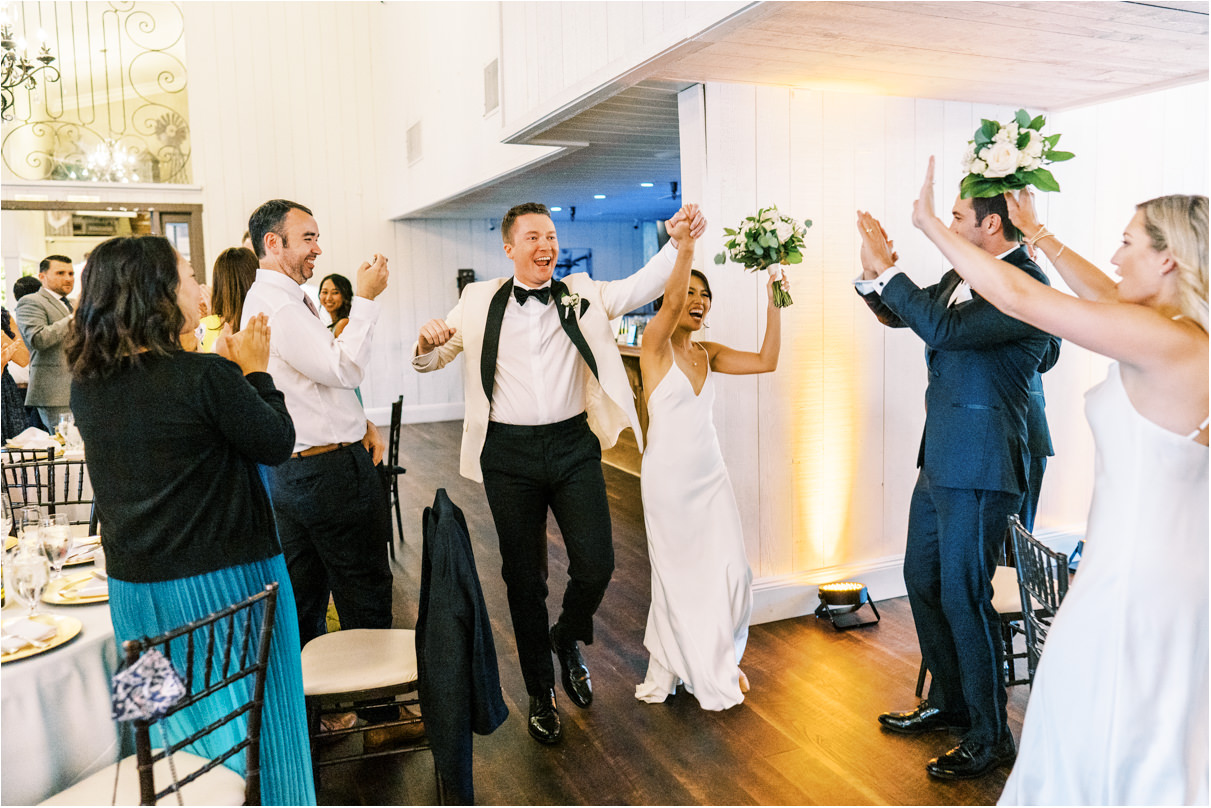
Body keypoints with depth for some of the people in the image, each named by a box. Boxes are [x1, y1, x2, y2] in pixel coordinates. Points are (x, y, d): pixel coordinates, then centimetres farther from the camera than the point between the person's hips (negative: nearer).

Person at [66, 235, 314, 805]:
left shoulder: (86, 385, -2)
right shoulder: (206, 377, -22)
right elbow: (278, 444, -10)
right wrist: (254, 372, 1)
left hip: (135, 586, 6)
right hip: (225, 581, -6)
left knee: (173, 730, 23)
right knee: (252, 724, 13)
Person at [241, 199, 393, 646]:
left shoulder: (286, 299, 16)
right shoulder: (275, 304, -18)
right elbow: (343, 369, -22)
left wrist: (360, 422, 7)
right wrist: (365, 299, -15)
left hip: (291, 471, 11)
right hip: (329, 471, -11)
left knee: (305, 596, 19)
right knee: (366, 594, 2)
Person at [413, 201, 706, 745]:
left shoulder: (582, 295, 6)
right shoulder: (479, 302, 4)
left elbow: (642, 286, -3)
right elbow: (429, 362, 9)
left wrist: (680, 241, -18)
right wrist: (427, 343, -14)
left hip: (573, 445, 1)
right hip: (509, 453, 0)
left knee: (596, 566, -4)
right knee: (523, 577, 8)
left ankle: (568, 638, 32)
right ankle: (540, 693, 29)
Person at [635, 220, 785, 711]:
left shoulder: (709, 353, 9)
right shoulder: (655, 344, -8)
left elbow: (766, 361, 1)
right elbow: (670, 303, -27)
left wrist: (773, 299, -5)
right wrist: (684, 250, -43)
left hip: (711, 475, 5)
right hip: (668, 477, -5)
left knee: (732, 572, 3)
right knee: (677, 575, 7)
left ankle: (720, 662, 27)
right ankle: (668, 667, 30)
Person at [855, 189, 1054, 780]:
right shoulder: (962, 277, 9)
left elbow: (944, 329, -30)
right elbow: (902, 314, 21)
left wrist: (888, 270, -20)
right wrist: (874, 277, 1)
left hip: (978, 468, -9)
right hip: (940, 460, 9)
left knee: (964, 598, 0)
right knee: (922, 580, 19)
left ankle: (989, 737, 20)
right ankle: (948, 701, 38)